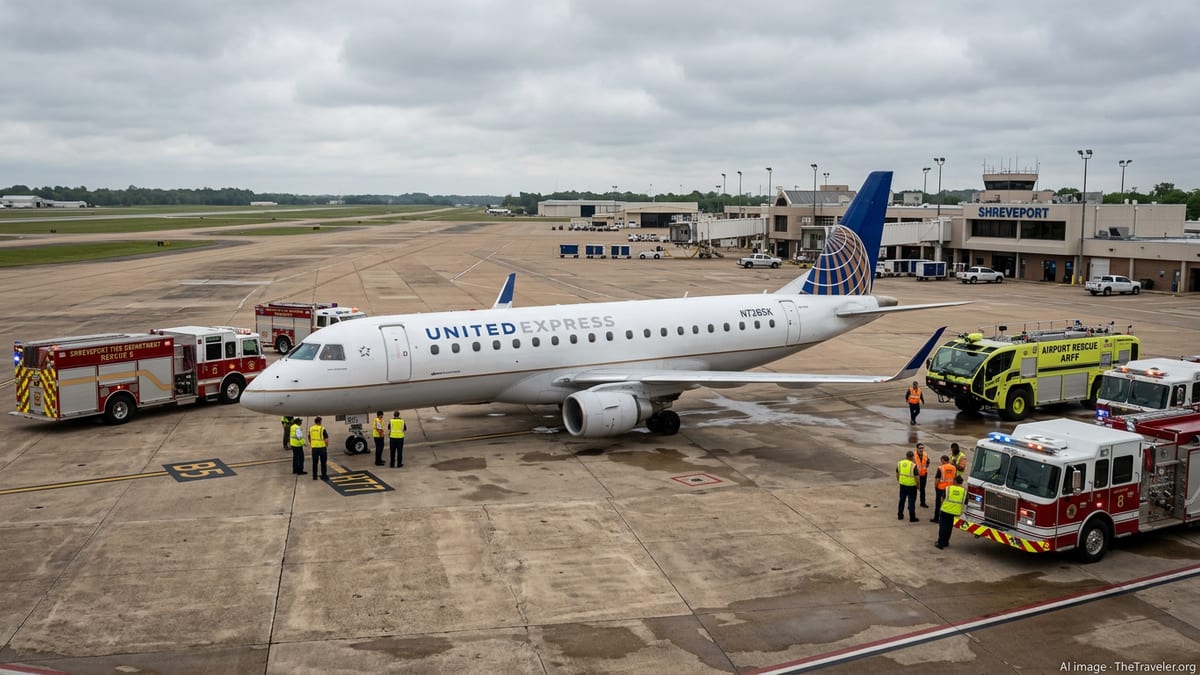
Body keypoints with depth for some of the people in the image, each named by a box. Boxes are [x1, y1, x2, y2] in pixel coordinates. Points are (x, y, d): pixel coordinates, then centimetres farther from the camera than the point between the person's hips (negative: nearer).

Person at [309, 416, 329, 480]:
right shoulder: (322, 429, -11)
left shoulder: (311, 429, 4)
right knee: (323, 463, 5)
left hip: (314, 448, 4)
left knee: (315, 463, 13)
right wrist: (326, 445, 5)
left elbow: (309, 439, 14)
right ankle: (324, 476, 6)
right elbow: (326, 439, -13)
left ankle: (314, 476, 15)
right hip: (322, 447, -4)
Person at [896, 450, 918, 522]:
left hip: (902, 485, 5)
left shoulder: (899, 463, -1)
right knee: (911, 501, 4)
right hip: (911, 486, -5)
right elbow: (916, 477, -15)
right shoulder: (913, 465, -17)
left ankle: (900, 515, 25)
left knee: (902, 500, 17)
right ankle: (912, 518, 10)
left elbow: (897, 474, 8)